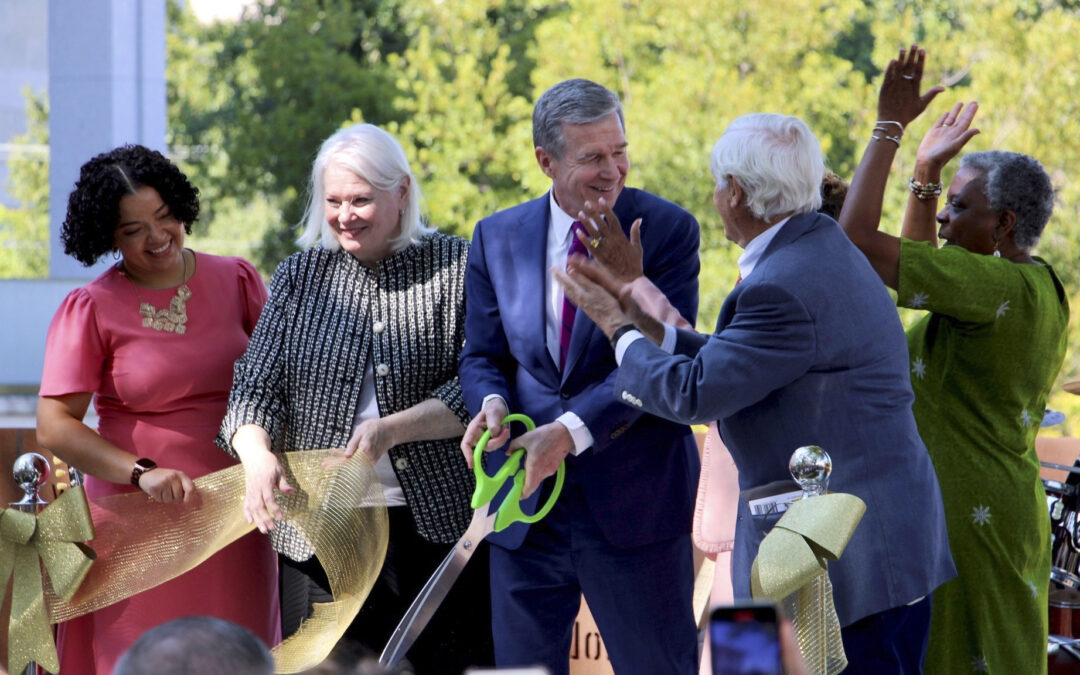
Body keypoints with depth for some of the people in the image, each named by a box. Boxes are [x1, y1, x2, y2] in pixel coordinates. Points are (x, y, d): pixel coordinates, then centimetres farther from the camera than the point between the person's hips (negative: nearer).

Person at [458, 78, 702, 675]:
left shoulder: (667, 231, -5)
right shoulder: (497, 238, 6)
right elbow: (482, 356, 11)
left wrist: (573, 430, -23)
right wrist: (492, 400, -13)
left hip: (636, 500, -3)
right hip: (527, 502, 3)